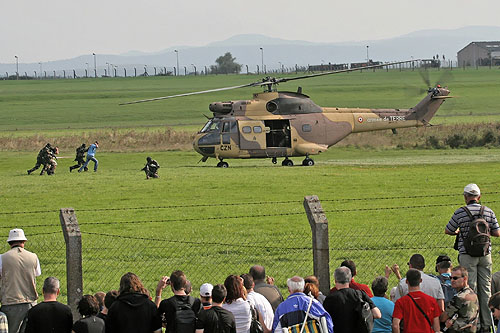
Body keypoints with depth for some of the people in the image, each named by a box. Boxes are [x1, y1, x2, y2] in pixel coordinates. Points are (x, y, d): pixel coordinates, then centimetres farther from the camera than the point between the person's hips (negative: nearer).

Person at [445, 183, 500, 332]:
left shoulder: (460, 212, -8)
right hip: (485, 254, 3)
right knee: (486, 289, 8)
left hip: (467, 255, -3)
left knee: (471, 290, 0)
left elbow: (447, 231, 2)